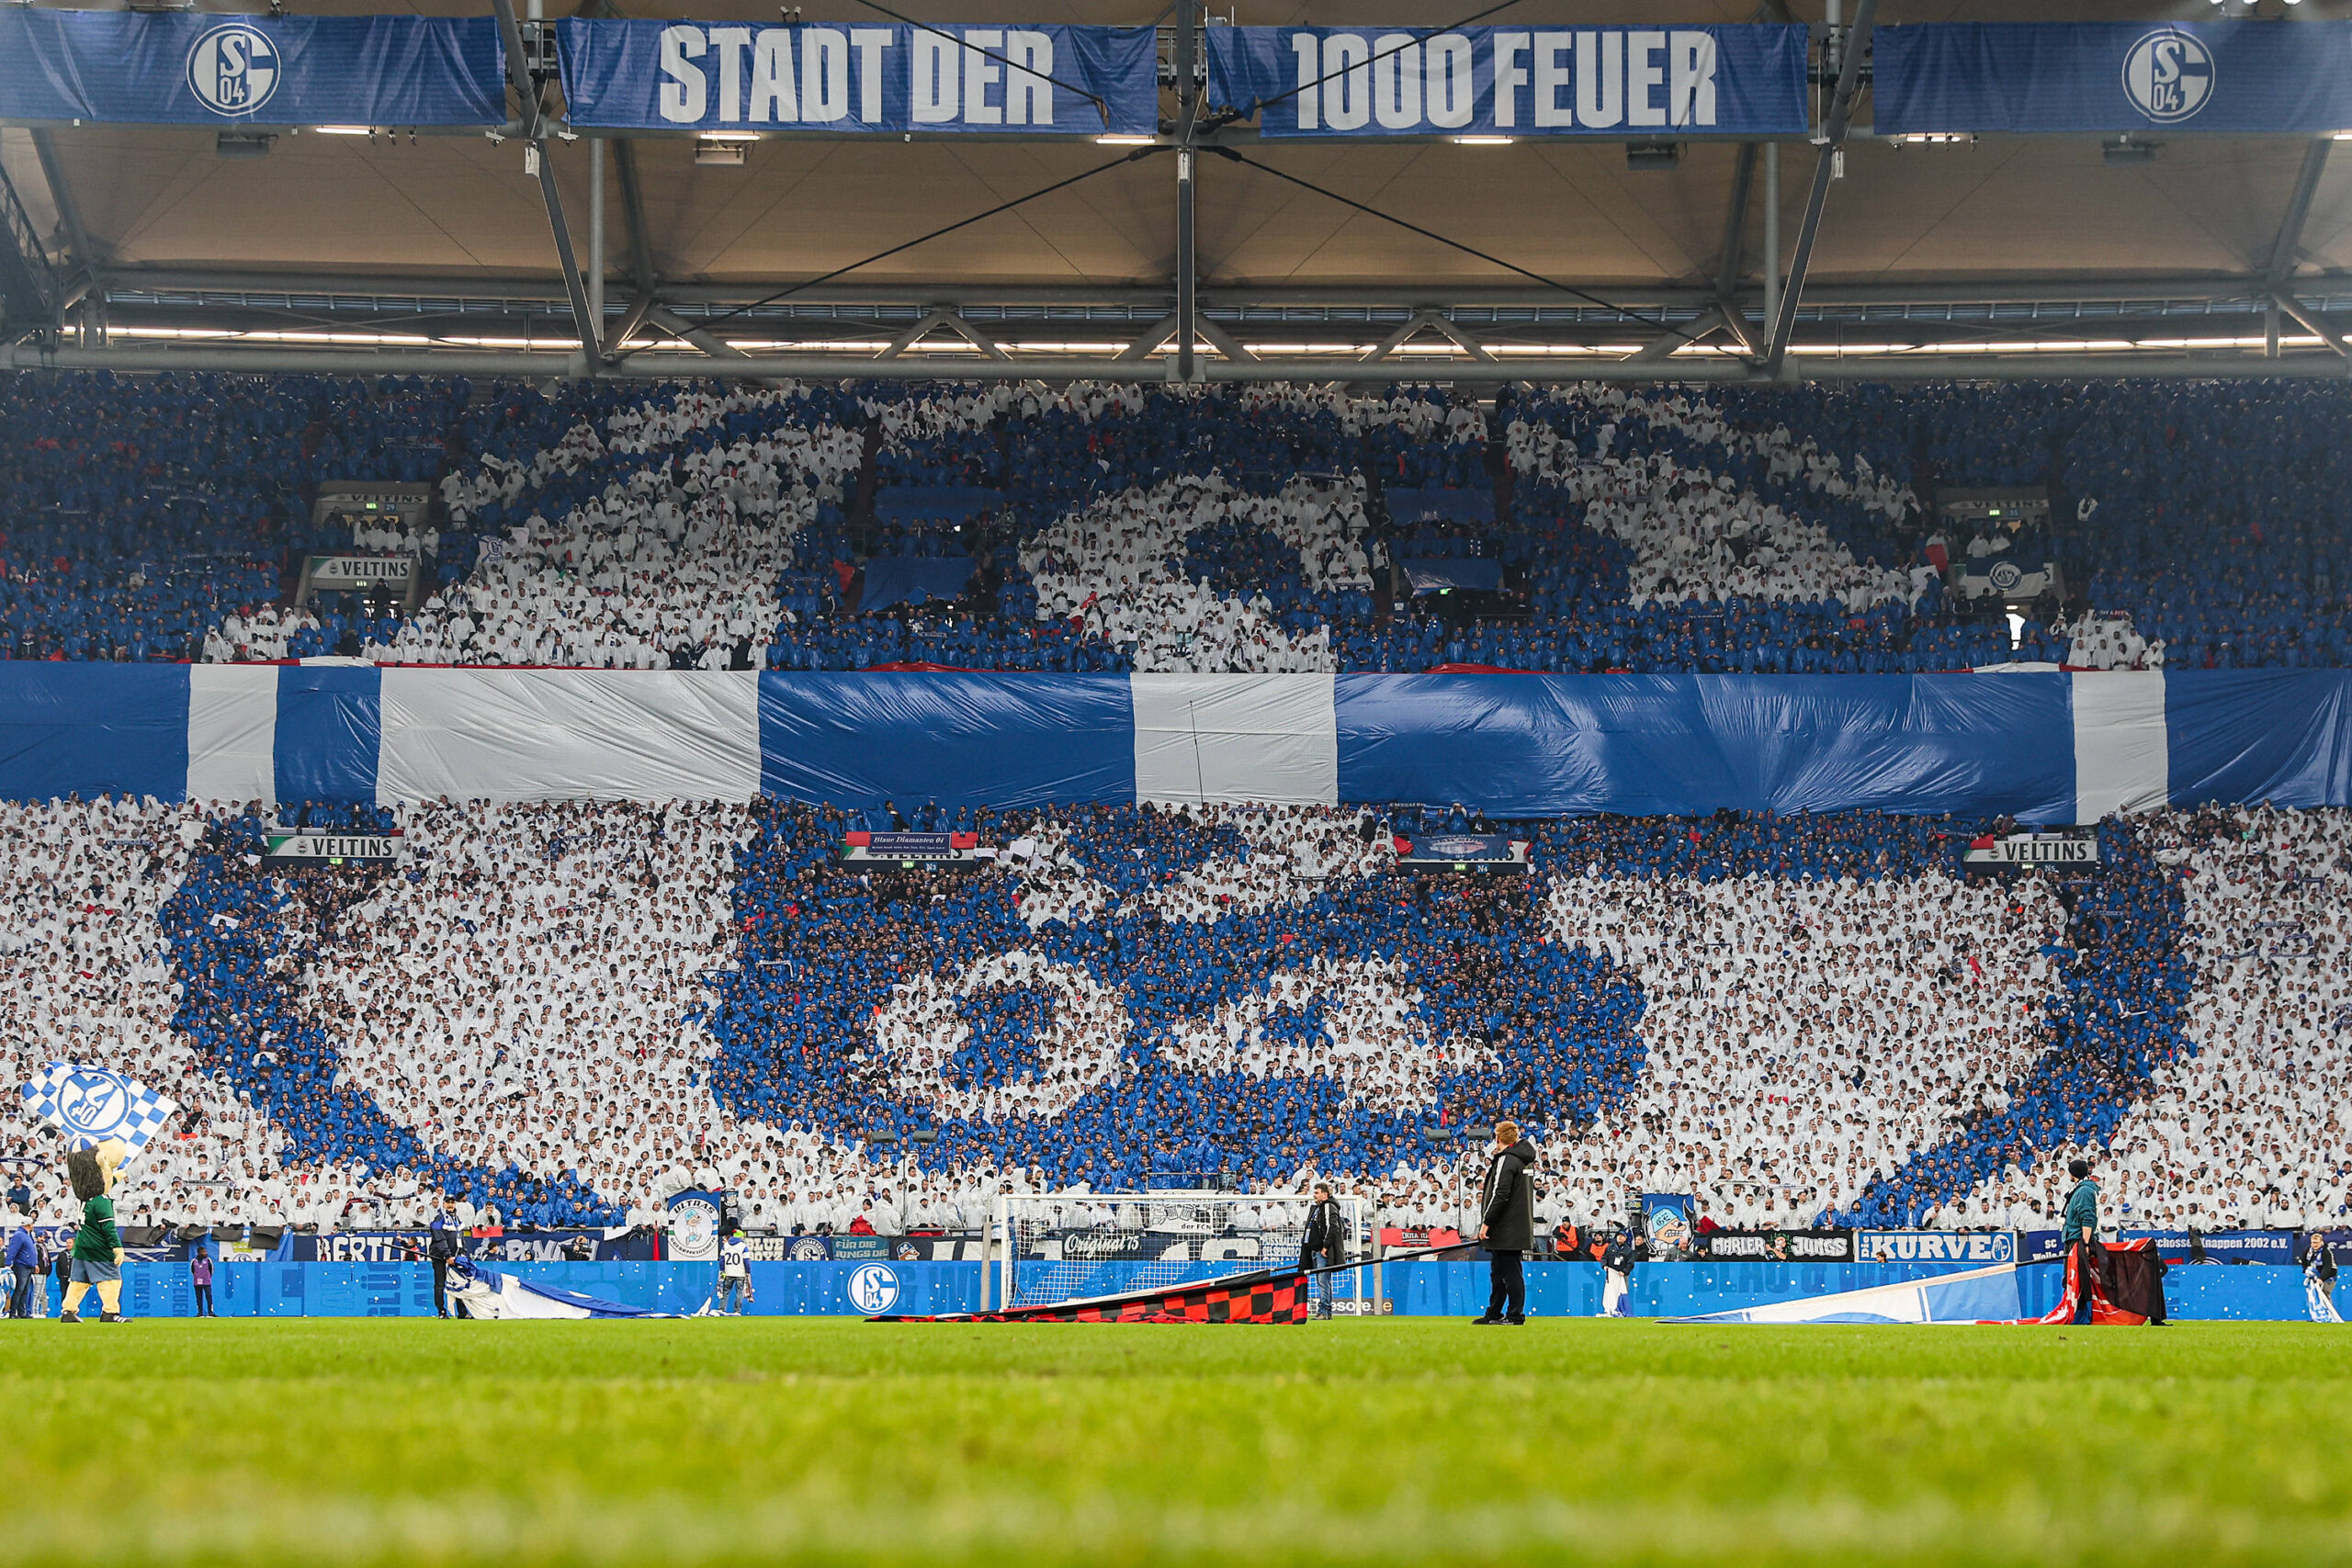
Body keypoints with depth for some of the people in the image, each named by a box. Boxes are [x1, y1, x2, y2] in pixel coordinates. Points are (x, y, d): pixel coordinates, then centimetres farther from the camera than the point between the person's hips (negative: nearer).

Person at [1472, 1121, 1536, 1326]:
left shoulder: (1506, 1160, -15)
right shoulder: (1526, 1160, 15)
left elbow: (1500, 1195, -21)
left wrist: (1486, 1222, -18)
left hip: (1505, 1230, -10)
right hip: (1520, 1228, 10)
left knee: (1510, 1271, -7)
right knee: (1498, 1271, 17)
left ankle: (1515, 1314, -5)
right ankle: (1494, 1314, 23)